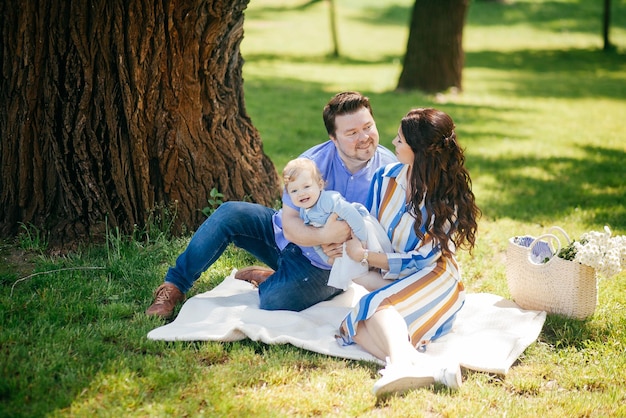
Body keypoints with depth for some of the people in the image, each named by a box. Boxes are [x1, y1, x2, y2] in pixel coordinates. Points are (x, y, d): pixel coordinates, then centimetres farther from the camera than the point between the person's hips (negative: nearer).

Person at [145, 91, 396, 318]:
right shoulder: (312, 163, -17)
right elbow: (289, 223, -21)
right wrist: (324, 236, -42)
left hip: (324, 265, -2)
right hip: (287, 235, 2)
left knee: (273, 301, -30)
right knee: (230, 214, -21)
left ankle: (268, 278, 8)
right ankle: (174, 286, -7)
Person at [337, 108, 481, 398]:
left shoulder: (448, 199, -12)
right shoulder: (385, 178, 3)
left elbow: (421, 260, -13)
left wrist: (364, 256, -15)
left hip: (432, 281, -5)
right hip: (388, 282, 5)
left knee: (378, 305, -35)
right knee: (358, 326, -28)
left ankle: (401, 364, -62)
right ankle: (429, 370, -51)